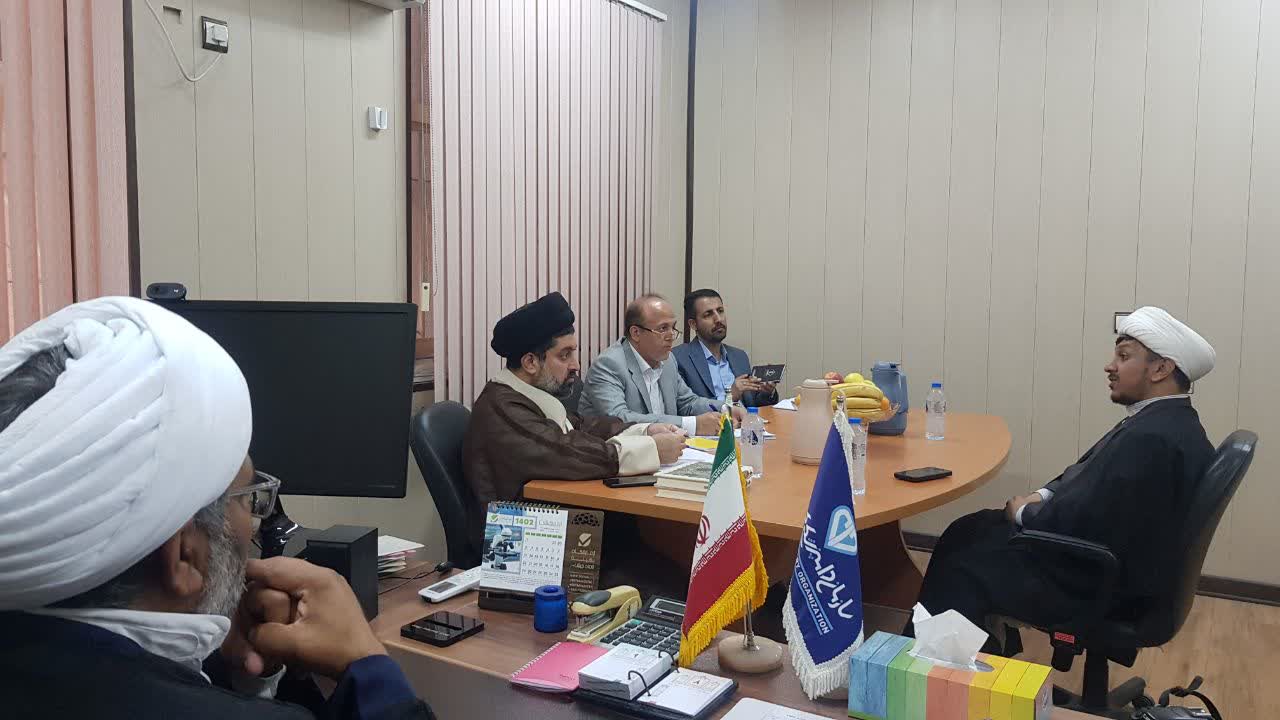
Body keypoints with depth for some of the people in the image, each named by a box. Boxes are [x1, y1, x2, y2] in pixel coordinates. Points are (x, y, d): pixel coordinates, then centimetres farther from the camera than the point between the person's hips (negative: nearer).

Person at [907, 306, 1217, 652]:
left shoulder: (1151, 438, -28)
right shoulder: (1167, 421, 6)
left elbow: (1084, 521, -28)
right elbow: (1088, 476, 15)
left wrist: (1024, 513, -11)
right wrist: (1042, 496, 0)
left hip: (1100, 585, -10)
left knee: (960, 567, -4)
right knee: (966, 532, 13)